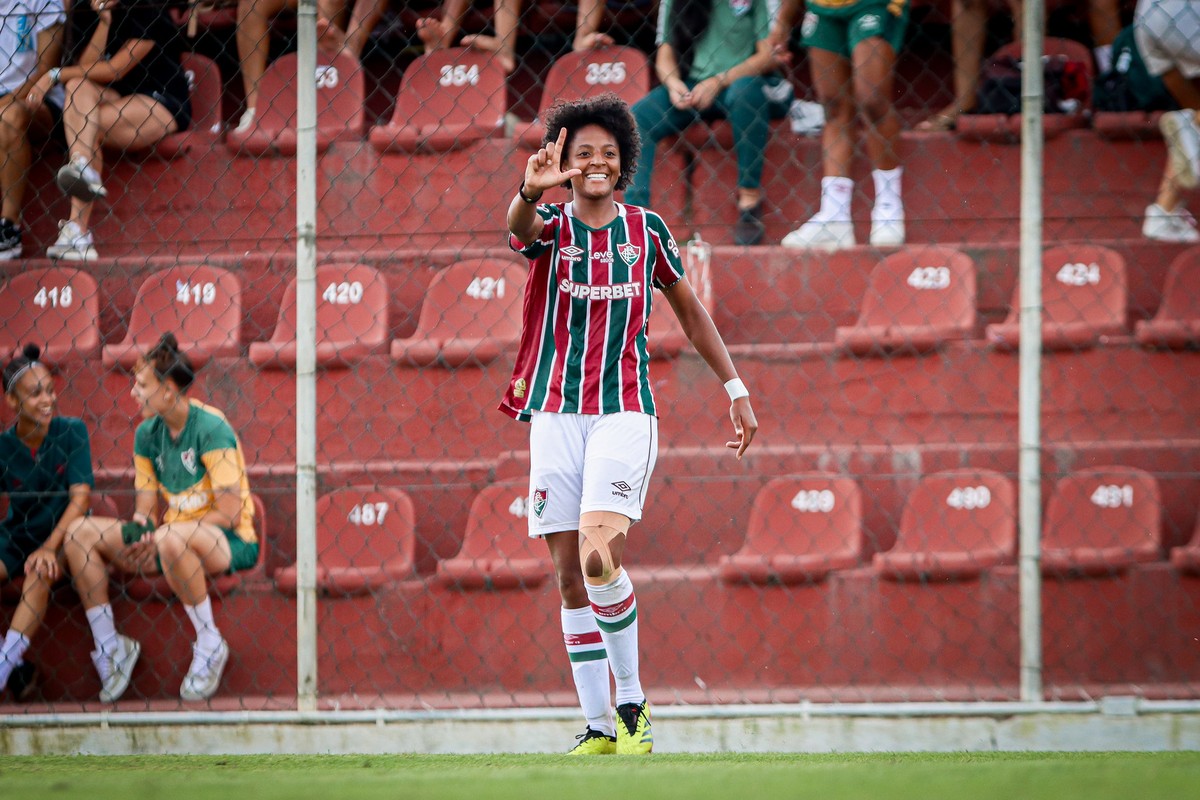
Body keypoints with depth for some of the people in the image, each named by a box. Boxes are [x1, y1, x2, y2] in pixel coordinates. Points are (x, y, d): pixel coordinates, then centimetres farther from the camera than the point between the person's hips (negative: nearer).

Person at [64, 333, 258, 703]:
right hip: (172, 533, 8)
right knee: (80, 533, -6)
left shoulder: (211, 428, -16)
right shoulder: (147, 433, 7)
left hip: (231, 543, -8)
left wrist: (159, 533, -22)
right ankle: (109, 646, -1)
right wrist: (136, 537, -18)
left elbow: (229, 512, -20)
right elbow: (145, 510, 7)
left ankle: (210, 644, -21)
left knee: (172, 540, -42)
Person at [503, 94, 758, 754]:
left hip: (625, 413, -1)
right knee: (571, 575, 2)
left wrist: (735, 389, 13)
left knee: (600, 556, -20)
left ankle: (631, 700, -5)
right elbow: (519, 226, -26)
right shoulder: (551, 225, 0)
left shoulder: (646, 229, 5)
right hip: (556, 414, 2)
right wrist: (531, 191, -50)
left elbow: (690, 311, 17)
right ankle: (598, 726, 10)